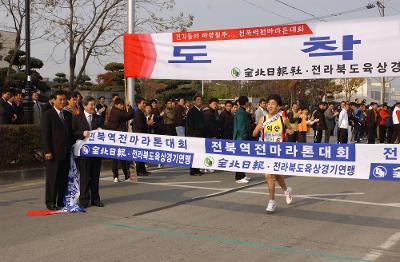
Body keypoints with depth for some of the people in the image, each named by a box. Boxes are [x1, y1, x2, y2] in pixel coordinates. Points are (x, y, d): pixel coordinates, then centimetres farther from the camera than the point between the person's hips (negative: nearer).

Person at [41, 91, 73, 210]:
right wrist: (47, 151, -14)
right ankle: (50, 202, 8)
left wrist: (71, 148, 10)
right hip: (53, 152, -5)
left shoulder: (68, 115, 14)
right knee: (52, 178, 0)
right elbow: (45, 134, -8)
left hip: (66, 152, 5)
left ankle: (61, 201, 15)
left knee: (64, 178, 7)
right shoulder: (48, 114, -3)